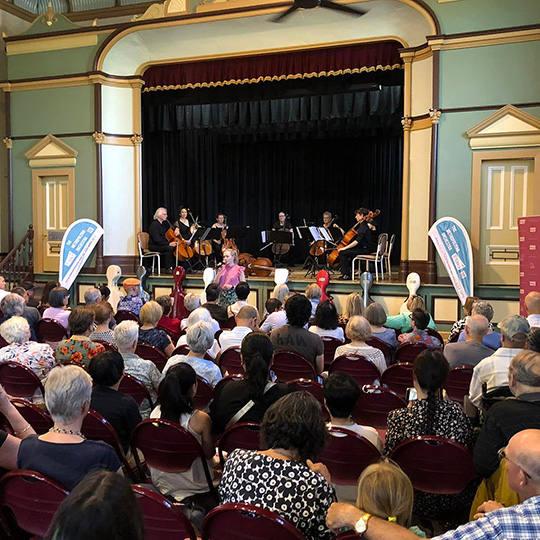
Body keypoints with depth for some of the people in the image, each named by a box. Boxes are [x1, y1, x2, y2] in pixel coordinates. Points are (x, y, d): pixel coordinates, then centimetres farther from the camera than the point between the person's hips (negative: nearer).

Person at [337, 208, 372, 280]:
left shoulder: (363, 226, -16)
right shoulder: (362, 225, 15)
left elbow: (357, 241, -26)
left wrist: (345, 248, -25)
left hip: (363, 250, -10)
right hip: (361, 248, 10)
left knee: (342, 253, -19)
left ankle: (347, 275, -17)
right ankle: (344, 272, 14)